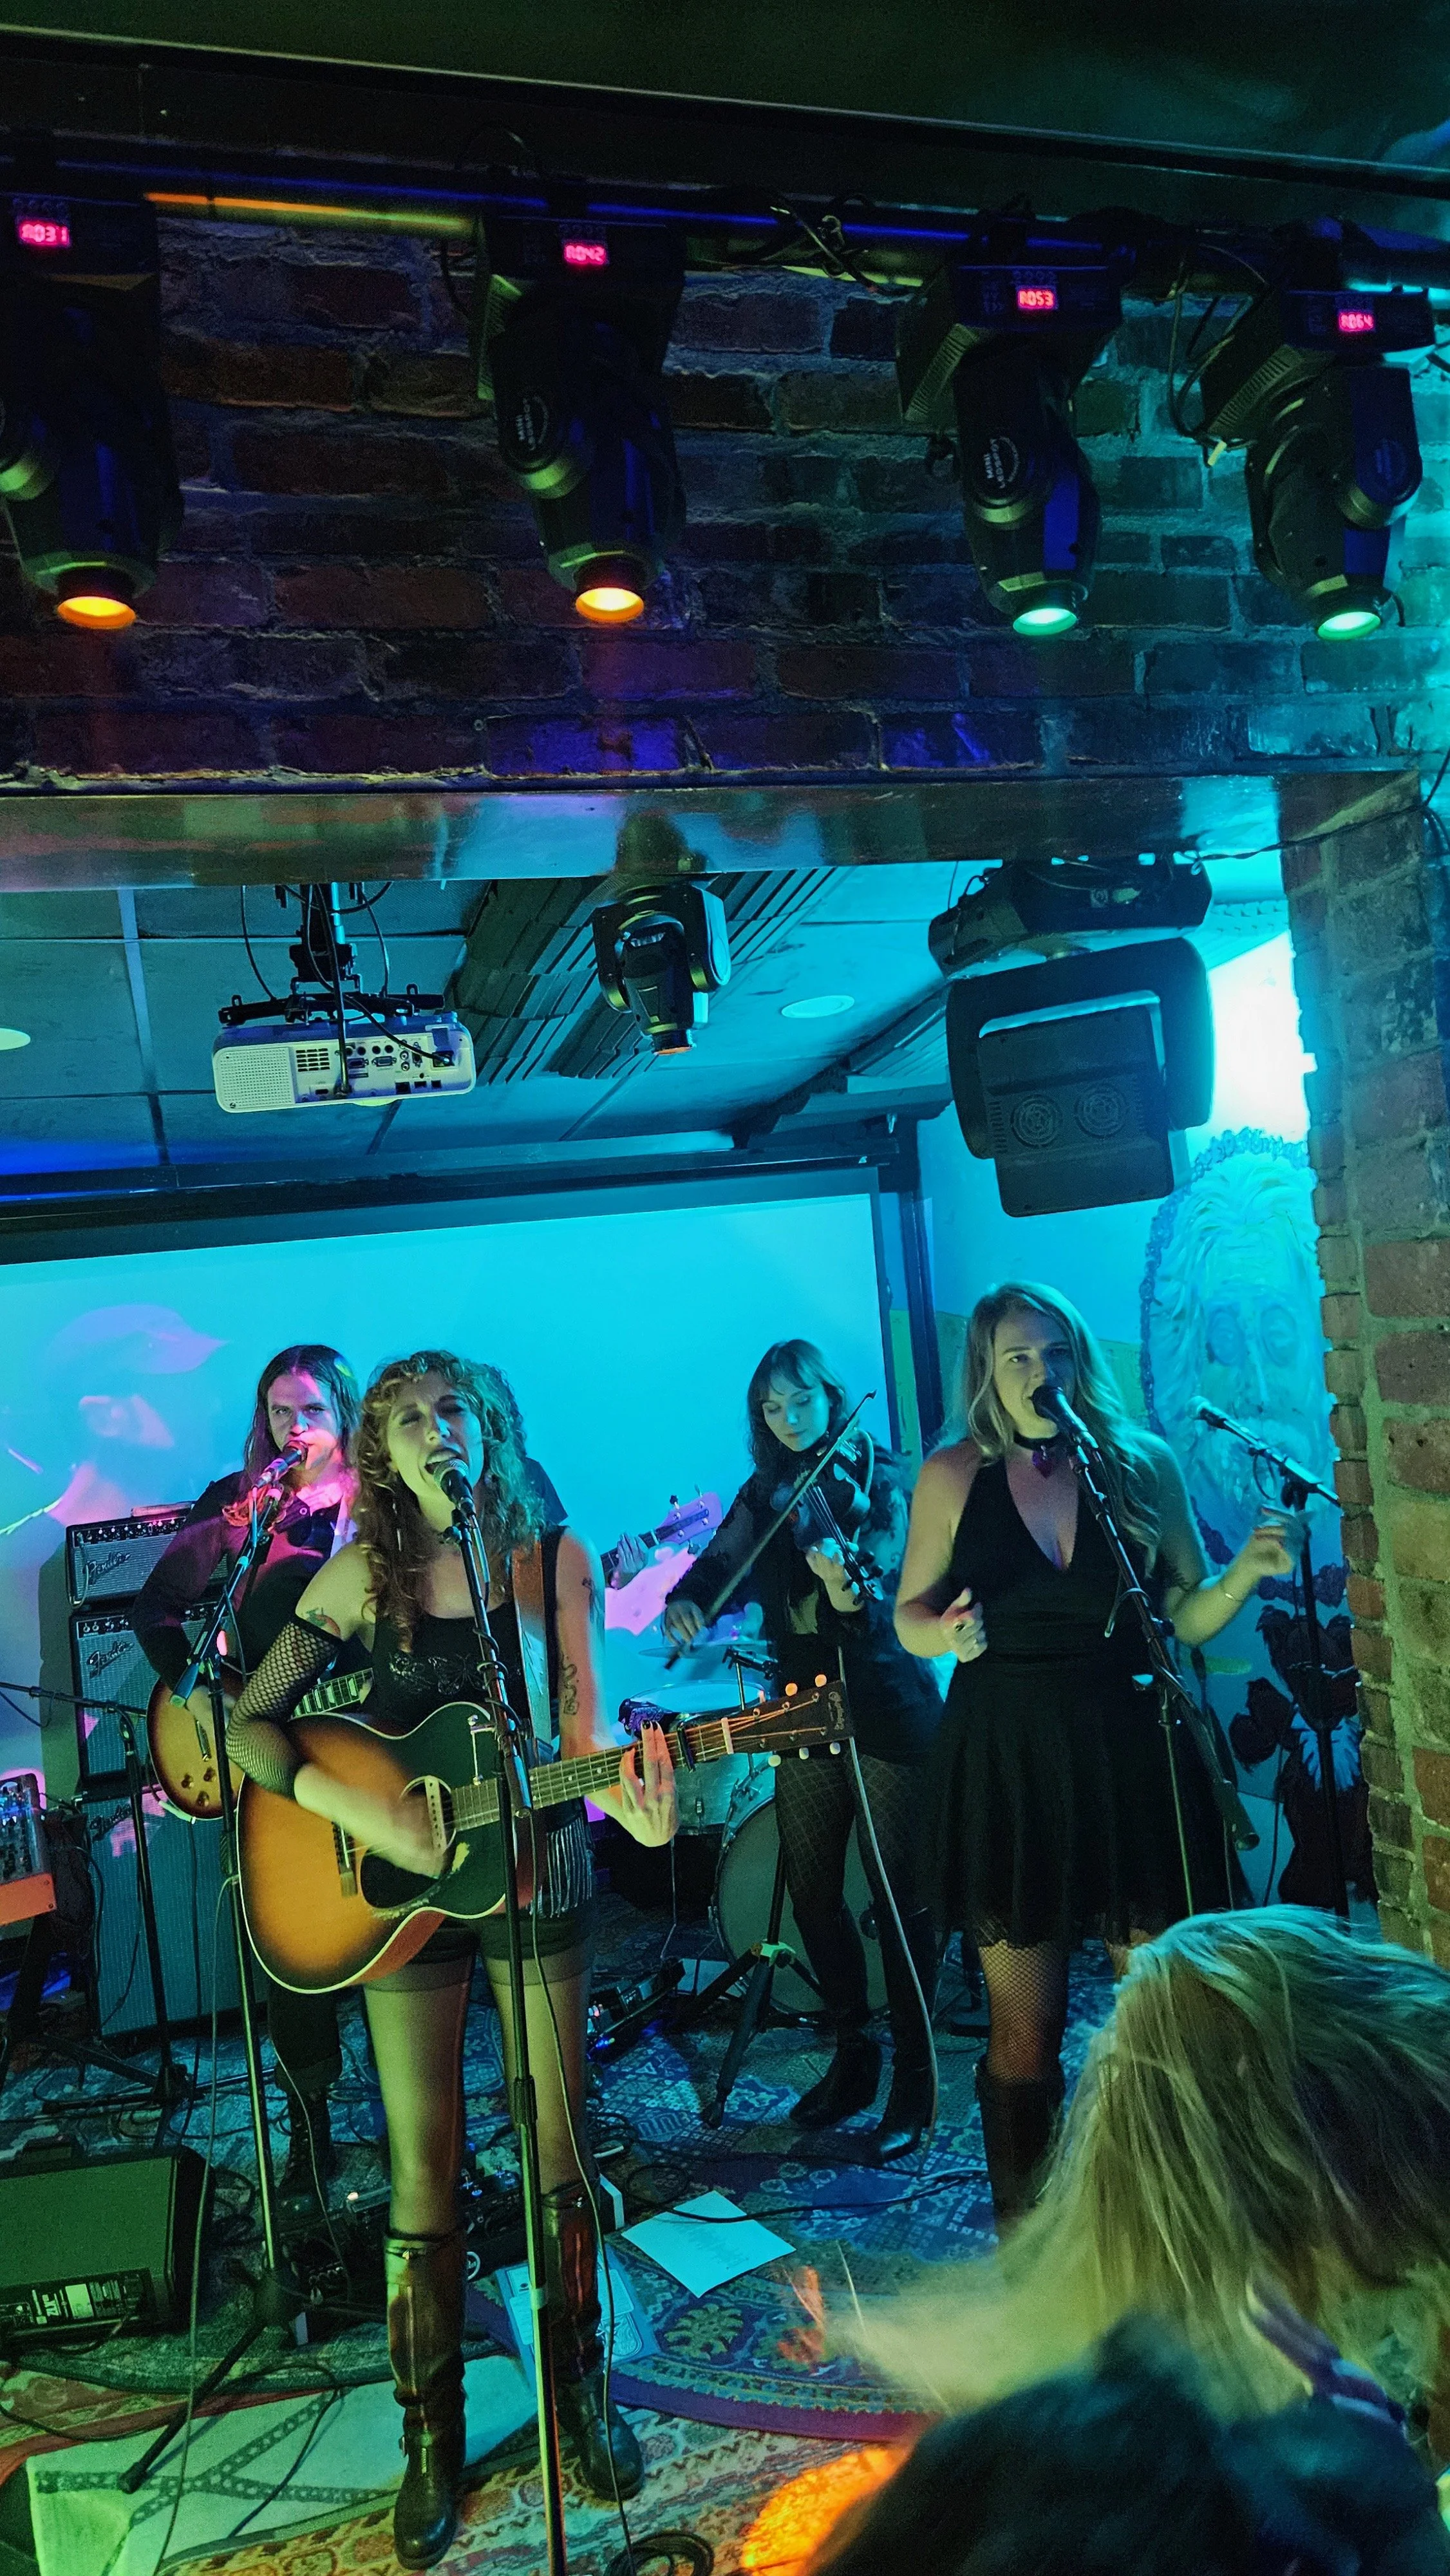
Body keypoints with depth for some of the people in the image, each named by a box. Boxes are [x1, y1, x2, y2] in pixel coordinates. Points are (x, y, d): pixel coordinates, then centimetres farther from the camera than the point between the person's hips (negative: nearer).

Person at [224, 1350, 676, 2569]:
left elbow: (583, 1715, -11)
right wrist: (366, 1813, -18)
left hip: (536, 1877, 1)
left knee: (560, 2148, 12)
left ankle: (581, 2389, 33)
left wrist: (629, 1799, -33)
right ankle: (433, 2436, 26)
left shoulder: (555, 1558, -6)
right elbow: (250, 1725, -5)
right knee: (426, 2168, 8)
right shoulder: (361, 1575, -6)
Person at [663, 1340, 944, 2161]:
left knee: (903, 1895, -1)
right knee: (813, 1891, 9)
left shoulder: (881, 1480, -4)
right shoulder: (766, 1492, 10)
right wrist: (685, 1599, -23)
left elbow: (886, 1573, -22)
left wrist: (850, 1593, -44)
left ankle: (915, 2074, 13)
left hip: (887, 1709, -5)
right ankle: (853, 2054, 28)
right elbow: (720, 1561, 0)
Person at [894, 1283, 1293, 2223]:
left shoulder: (1143, 1464, 0)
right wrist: (946, 1633, -17)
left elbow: (1187, 1617, 5)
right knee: (1025, 2031, 7)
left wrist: (1246, 1573, -13)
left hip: (1134, 1760, 1)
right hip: (1008, 1773, -1)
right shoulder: (953, 1477, -3)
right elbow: (910, 1612, 5)